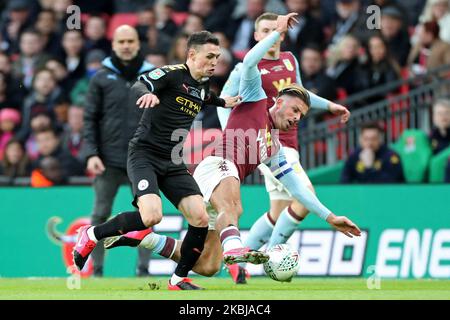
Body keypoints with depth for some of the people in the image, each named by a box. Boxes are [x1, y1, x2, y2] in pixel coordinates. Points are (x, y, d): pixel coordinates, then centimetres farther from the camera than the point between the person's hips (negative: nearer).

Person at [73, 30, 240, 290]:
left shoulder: (203, 85, 13)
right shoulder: (172, 74, -11)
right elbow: (138, 86, -29)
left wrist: (223, 102, 36)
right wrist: (147, 93, -49)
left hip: (172, 162, 7)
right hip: (145, 154, -7)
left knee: (200, 218, -9)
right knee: (152, 216, -28)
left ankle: (179, 279, 7)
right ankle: (92, 235, -6)